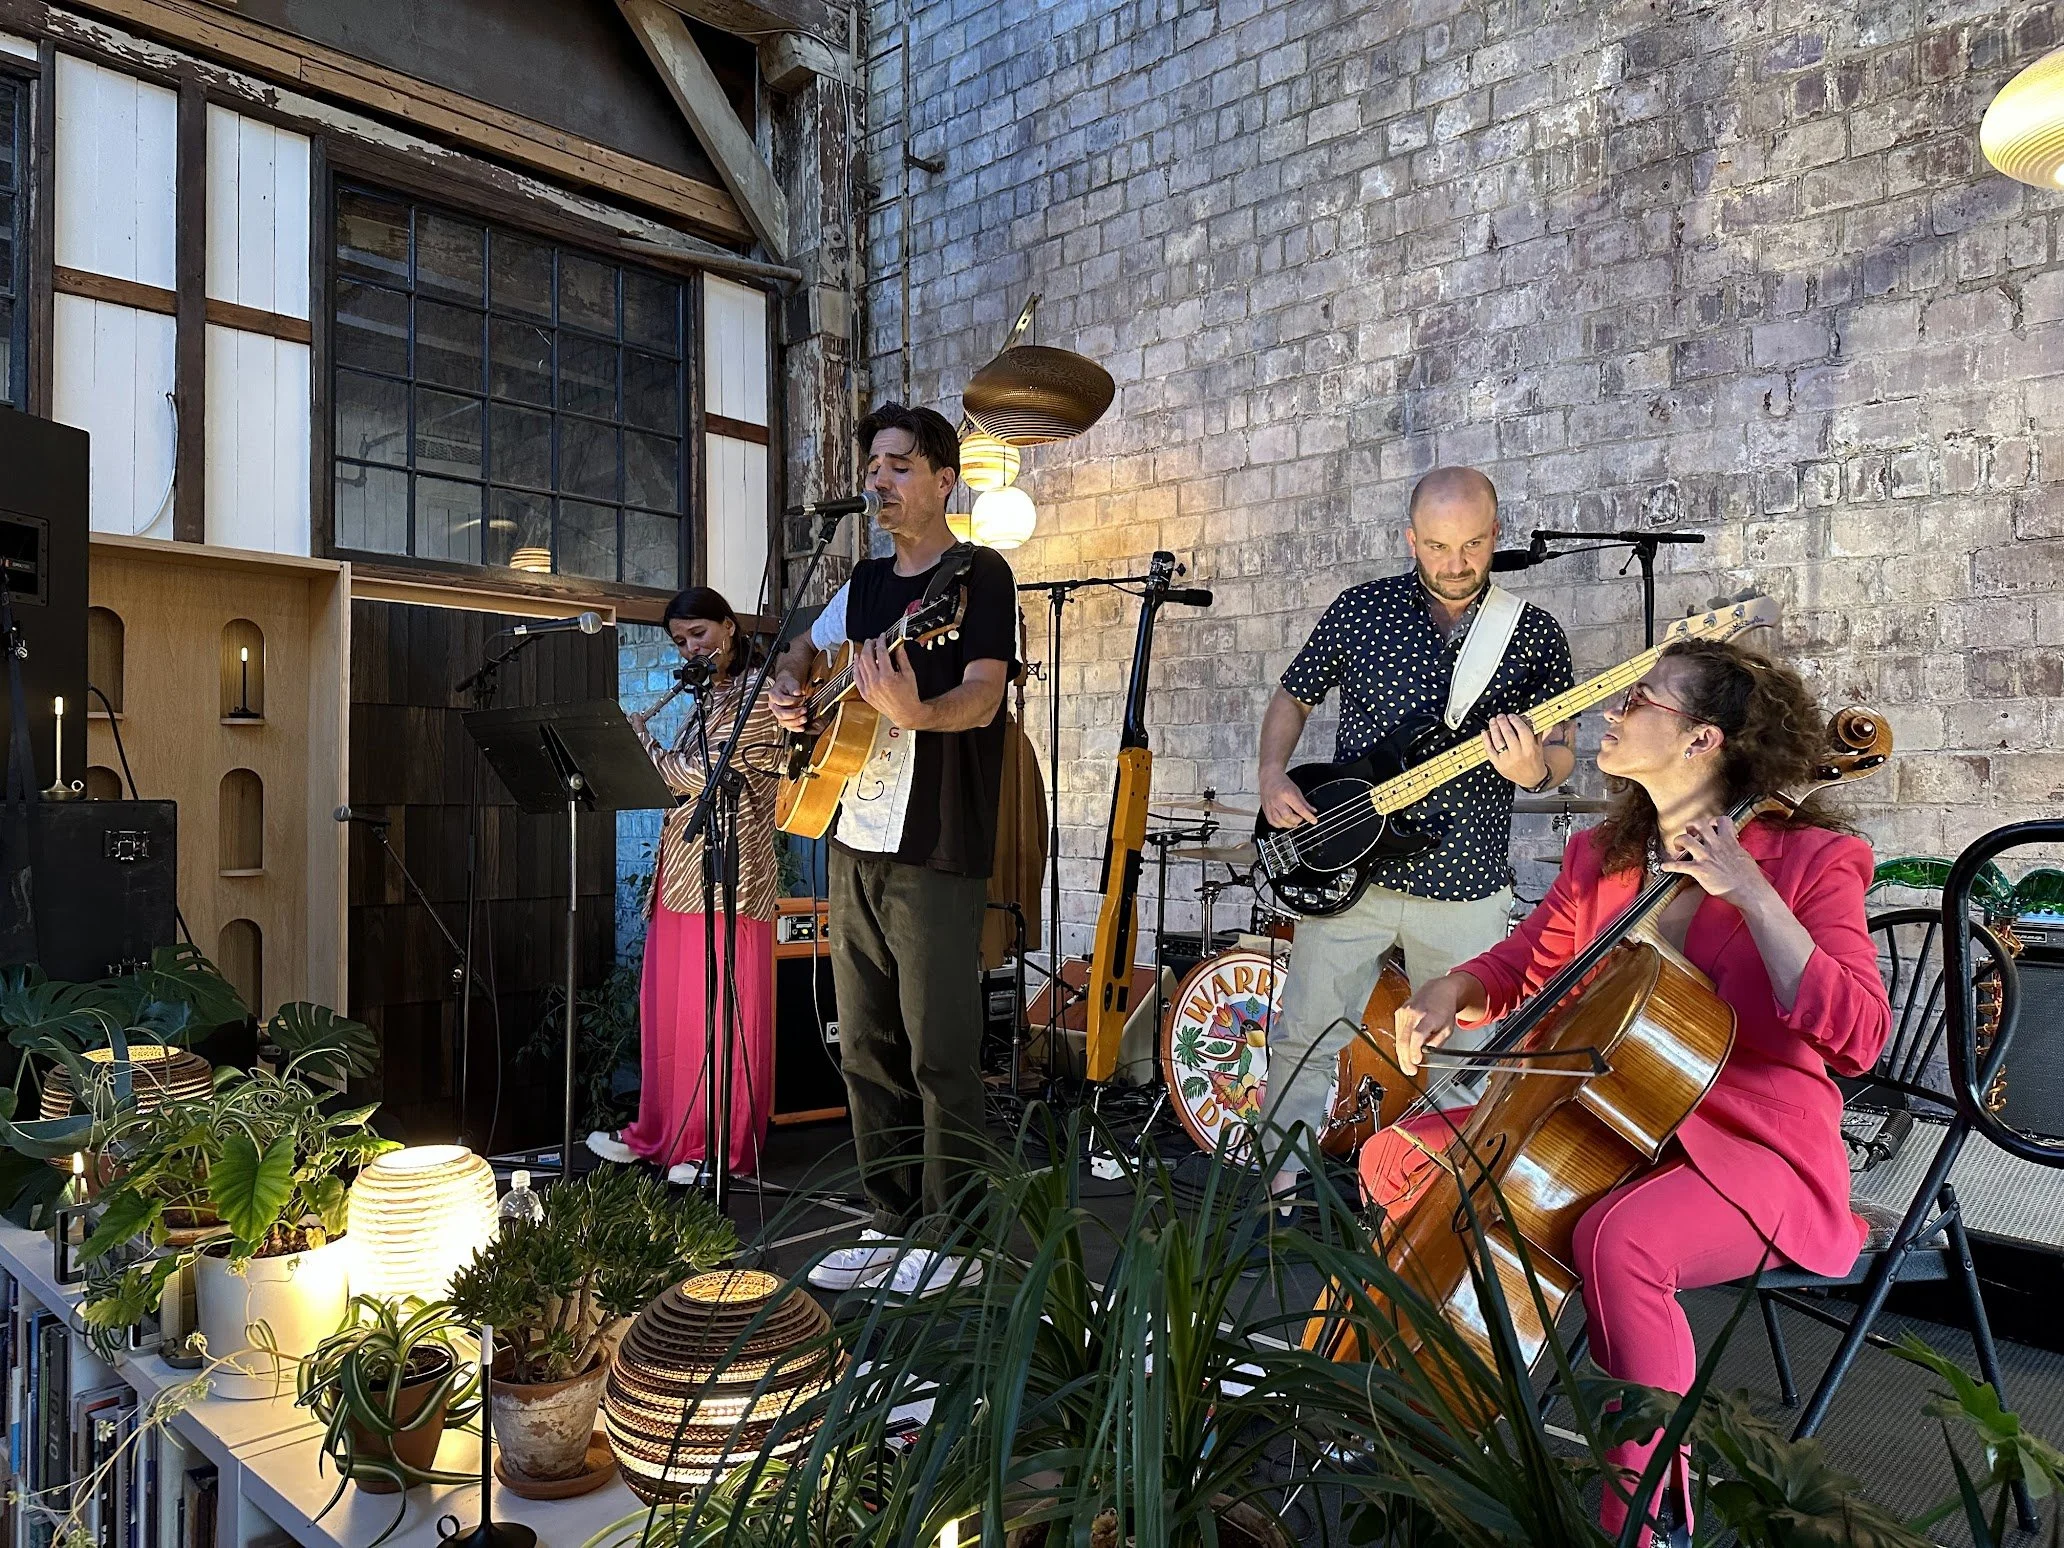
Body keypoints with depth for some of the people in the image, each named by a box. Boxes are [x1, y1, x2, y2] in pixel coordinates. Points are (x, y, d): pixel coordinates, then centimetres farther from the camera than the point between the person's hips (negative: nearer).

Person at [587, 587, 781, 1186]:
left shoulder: (755, 698, -7)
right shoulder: (705, 701, 19)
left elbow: (703, 777, -14)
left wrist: (643, 741, 0)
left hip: (727, 874, -8)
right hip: (679, 872, 8)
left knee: (721, 1015, -3)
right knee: (668, 1011, 12)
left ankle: (724, 1148, 6)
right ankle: (662, 1134, 23)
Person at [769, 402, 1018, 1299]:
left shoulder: (978, 574, -5)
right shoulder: (867, 583, 17)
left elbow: (983, 697, -19)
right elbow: (802, 650, 32)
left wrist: (912, 711, -39)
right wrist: (788, 694, 10)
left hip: (935, 854, -8)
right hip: (854, 844, 8)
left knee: (939, 1053, -2)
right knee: (866, 1049, 12)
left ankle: (950, 1240, 11)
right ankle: (892, 1224, 24)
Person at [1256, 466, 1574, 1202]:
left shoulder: (1534, 636, 1)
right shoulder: (1359, 610, 0)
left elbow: (1560, 752, 4)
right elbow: (1292, 699, 11)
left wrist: (1534, 768, -20)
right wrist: (1273, 776, -6)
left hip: (1467, 886, 1)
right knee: (1306, 1037, 5)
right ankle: (1284, 1182, 23)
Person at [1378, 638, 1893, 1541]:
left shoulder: (1808, 861, -10)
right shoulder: (1601, 858, 6)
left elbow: (1857, 1040, -21)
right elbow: (1520, 969, 17)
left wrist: (1752, 897, -24)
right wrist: (1451, 993, -5)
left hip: (1755, 1154, -6)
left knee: (1618, 1240, -38)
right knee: (1395, 1157, -1)